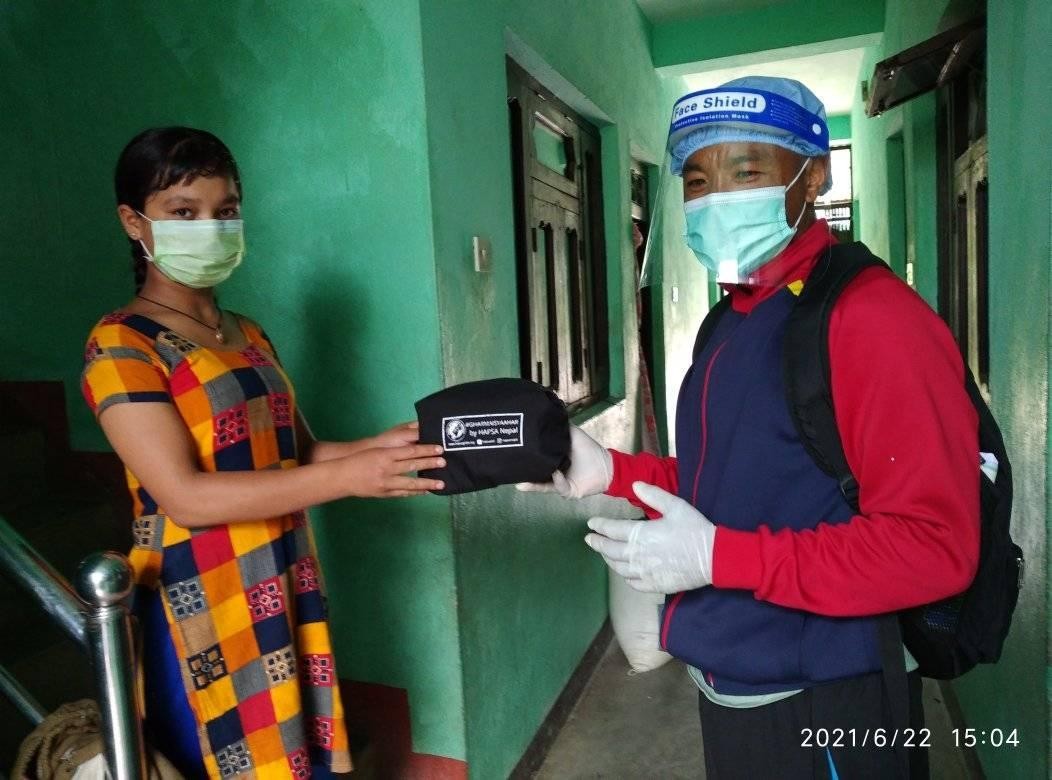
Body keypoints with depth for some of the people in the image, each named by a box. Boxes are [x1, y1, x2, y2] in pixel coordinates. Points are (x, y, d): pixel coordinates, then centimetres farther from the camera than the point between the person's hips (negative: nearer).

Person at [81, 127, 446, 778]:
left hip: (287, 594, 6)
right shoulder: (121, 345, -11)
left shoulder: (250, 336, 11)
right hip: (203, 609, -6)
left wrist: (382, 446, -9)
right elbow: (186, 497, -20)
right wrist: (349, 476, -26)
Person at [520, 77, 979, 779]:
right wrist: (612, 472, -1)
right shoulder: (733, 321, 8)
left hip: (823, 711, -8)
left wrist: (719, 557, -26)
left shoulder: (871, 316, -21)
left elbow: (934, 546, -24)